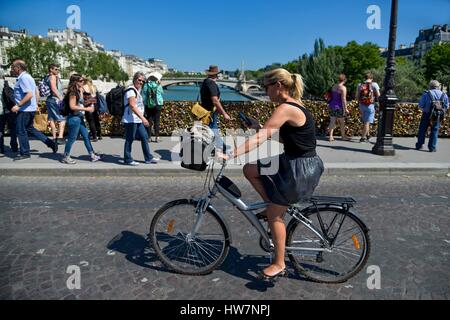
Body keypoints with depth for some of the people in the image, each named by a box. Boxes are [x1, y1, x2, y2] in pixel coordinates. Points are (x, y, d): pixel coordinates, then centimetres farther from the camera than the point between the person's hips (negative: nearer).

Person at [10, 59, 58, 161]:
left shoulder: (23, 78, -18)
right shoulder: (27, 76, 14)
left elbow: (29, 94, -27)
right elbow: (36, 92, 20)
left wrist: (18, 105, -24)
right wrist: (36, 104, 24)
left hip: (25, 110, -10)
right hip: (31, 108, 10)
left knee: (21, 131, 1)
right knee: (30, 129, 19)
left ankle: (24, 153, 12)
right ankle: (51, 143, 16)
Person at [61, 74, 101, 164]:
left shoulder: (78, 91, 13)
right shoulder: (73, 92, -14)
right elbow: (72, 106, -20)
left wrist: (81, 91, 10)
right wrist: (86, 109, -19)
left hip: (79, 117, 9)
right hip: (74, 118, -9)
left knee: (86, 136, 11)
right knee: (72, 138, 0)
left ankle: (92, 155, 17)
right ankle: (65, 157, 12)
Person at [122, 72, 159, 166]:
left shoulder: (137, 90, 17)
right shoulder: (131, 90, -13)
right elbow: (132, 106, -23)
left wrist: (141, 118, 20)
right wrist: (142, 117, -29)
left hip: (138, 120, 10)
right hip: (131, 120, -10)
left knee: (144, 137, 12)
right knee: (130, 139, -2)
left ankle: (148, 158, 20)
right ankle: (128, 159, 9)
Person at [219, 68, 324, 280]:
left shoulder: (286, 108, -21)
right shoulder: (294, 106, 10)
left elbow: (260, 138, -28)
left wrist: (229, 155, -30)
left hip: (299, 169, -9)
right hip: (295, 164, 9)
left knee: (273, 214, 4)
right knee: (250, 169, 10)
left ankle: (279, 265, 20)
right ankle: (276, 208, 17)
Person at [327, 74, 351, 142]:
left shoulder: (334, 86, 7)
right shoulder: (343, 88, -15)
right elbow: (343, 99, -17)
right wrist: (346, 109, -12)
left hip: (332, 106, 7)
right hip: (339, 107, -7)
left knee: (332, 122, 8)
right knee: (342, 122, 9)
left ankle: (330, 137, 7)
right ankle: (343, 136, 22)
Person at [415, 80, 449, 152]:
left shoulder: (426, 94, -8)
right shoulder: (444, 95, 0)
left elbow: (421, 105, -8)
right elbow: (446, 106, 5)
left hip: (427, 115, -2)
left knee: (422, 130, 10)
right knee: (434, 131, 8)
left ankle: (419, 145, 14)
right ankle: (432, 148, 7)